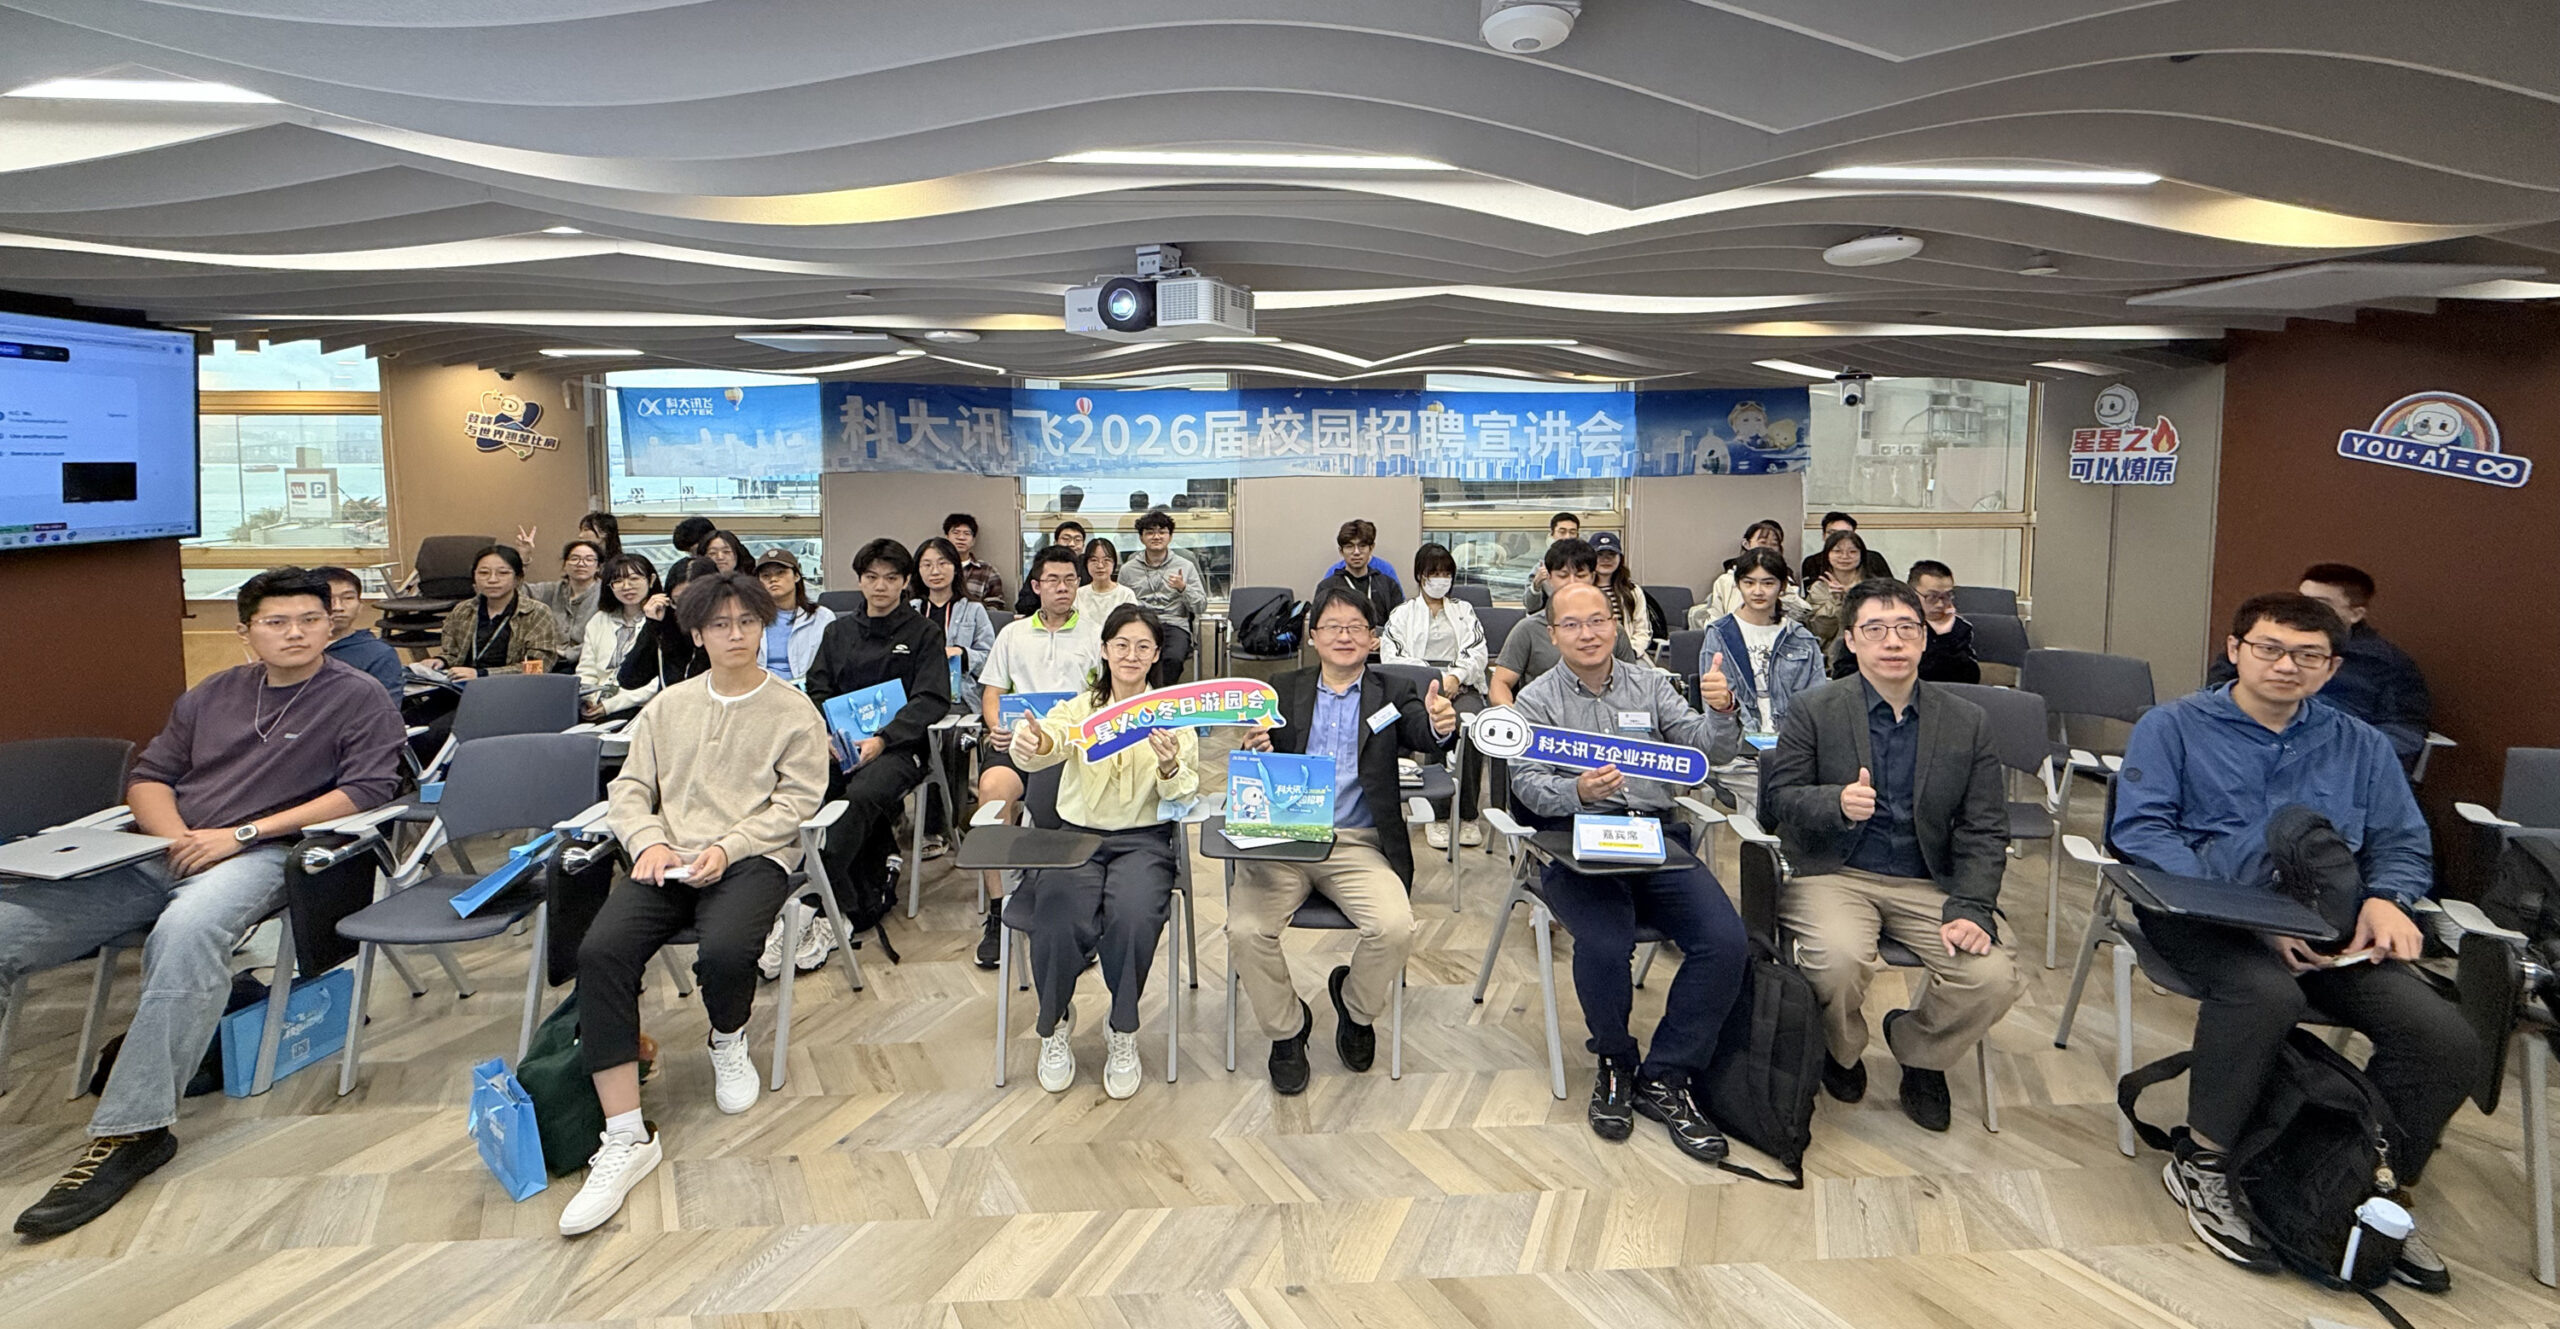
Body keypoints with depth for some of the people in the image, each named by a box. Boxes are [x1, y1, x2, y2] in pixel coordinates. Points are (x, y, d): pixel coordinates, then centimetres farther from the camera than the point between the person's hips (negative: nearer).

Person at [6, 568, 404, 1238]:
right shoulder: (212, 695, 22)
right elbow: (149, 777, 20)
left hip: (260, 856, -6)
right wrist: (174, 835, -4)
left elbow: (367, 790, -9)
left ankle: (130, 1131, -34)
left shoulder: (360, 697, 4)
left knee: (186, 931, -38)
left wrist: (243, 832, -13)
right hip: (159, 850, 6)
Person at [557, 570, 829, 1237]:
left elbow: (797, 801, -2)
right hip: (669, 858, 4)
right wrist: (649, 841, -6)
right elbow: (629, 788, 14)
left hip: (754, 858, -3)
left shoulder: (793, 712, 7)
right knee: (600, 951, -25)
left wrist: (727, 847, -14)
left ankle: (728, 1041, 6)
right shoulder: (668, 706, 20)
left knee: (724, 950, -35)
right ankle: (626, 1138, -20)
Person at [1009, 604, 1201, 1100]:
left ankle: (1123, 1031, -5)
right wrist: (1033, 742, -44)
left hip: (1144, 839, 0)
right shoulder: (1079, 707, 5)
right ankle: (1055, 1022, 3)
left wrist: (1170, 766, -29)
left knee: (1132, 916, -31)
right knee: (1060, 922, -28)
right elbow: (1048, 745, -19)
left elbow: (1185, 795, -5)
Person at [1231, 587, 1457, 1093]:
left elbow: (1422, 735, -10)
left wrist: (1441, 726, -35)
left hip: (1359, 844, -1)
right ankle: (1287, 1028, 7)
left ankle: (1356, 1007, 11)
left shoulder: (1390, 695, 12)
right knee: (1245, 929, -22)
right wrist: (1255, 751, -18)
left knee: (1395, 929, -24)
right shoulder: (1283, 692, 14)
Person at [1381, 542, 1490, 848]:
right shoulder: (1403, 613, 19)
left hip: (1462, 685, 1)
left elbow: (1477, 653, 11)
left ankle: (1468, 814, -25)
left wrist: (1456, 676, -11)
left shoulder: (1465, 611, 25)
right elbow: (1391, 656, 3)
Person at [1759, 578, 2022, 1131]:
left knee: (1995, 977, -20)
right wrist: (1837, 802, -27)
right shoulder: (1813, 711, 0)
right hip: (1835, 874, -2)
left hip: (1929, 884, 3)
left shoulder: (1968, 723, 7)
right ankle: (1841, 1051, 7)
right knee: (1839, 958, -31)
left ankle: (1917, 1048, 15)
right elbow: (1778, 798, -5)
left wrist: (1969, 909, -11)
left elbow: (1983, 829, 4)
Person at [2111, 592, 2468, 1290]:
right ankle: (2201, 1167, -15)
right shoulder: (2173, 726, 4)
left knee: (2448, 1041, -19)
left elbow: (2403, 844, 16)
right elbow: (2140, 830, -8)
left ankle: (2382, 1190, 6)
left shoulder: (2360, 745, 19)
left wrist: (2385, 899, -9)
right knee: (2267, 990, -37)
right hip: (2201, 914, -4)